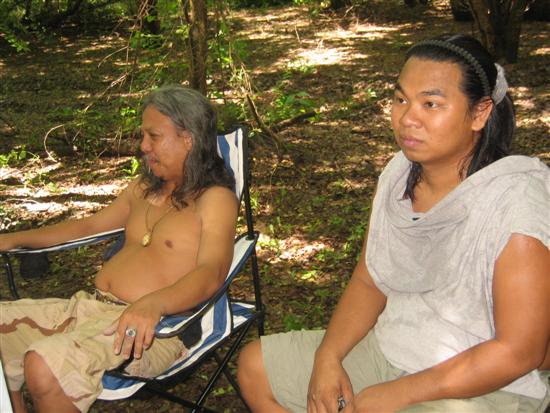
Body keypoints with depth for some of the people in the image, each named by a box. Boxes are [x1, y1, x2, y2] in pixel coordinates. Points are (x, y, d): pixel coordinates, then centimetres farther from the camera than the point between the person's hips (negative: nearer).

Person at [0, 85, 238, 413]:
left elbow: (212, 273, -20)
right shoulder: (144, 189, 19)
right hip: (90, 306, 8)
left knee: (44, 365, -30)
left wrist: (152, 304, -39)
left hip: (154, 326, -8)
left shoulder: (216, 199, -6)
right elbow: (89, 226, 29)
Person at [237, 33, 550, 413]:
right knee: (254, 367, 8)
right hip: (386, 350, 7)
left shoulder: (518, 200, -22)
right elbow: (369, 282, 7)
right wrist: (328, 356, -8)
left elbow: (519, 351, -21)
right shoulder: (401, 172, -1)